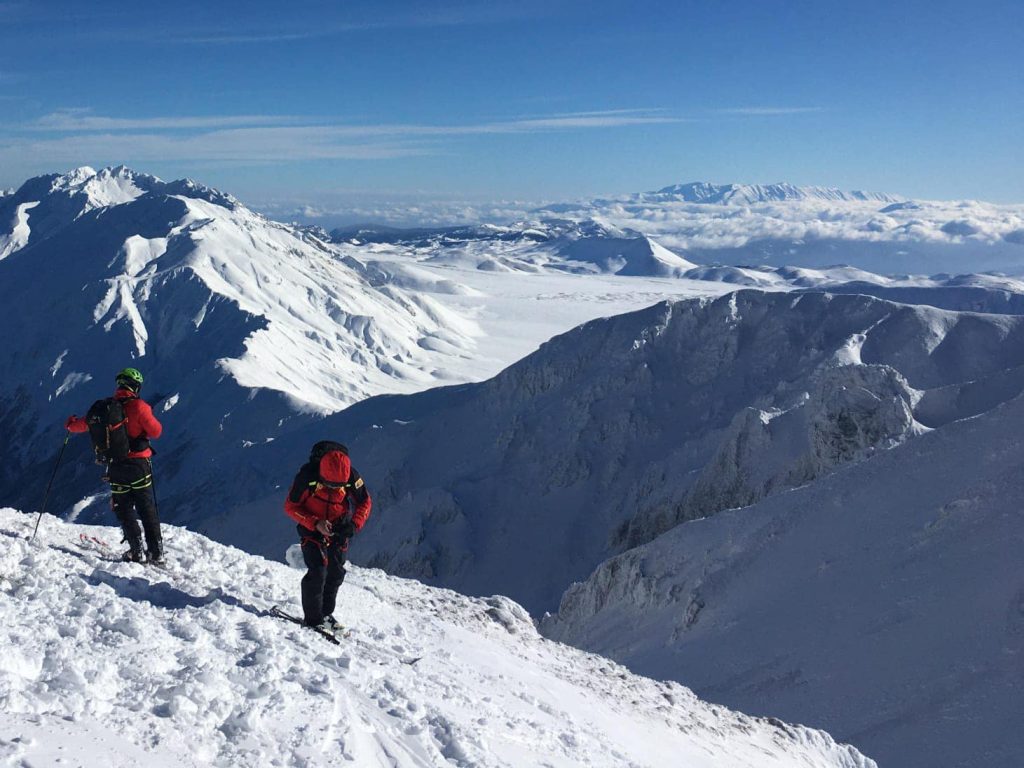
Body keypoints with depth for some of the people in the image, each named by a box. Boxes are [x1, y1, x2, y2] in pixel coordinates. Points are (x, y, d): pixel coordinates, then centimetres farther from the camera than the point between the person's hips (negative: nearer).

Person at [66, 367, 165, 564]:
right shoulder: (138, 406, -11)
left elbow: (83, 425, 13)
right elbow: (155, 432, -14)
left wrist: (71, 423, 35)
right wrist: (155, 424, 9)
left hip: (116, 466, 2)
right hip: (139, 464, -2)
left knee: (124, 511, 12)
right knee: (147, 510, 5)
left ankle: (137, 552, 6)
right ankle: (157, 553, 4)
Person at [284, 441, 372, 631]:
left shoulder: (351, 477, -20)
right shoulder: (307, 476, -27)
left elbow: (365, 502, -4)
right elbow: (291, 507, -16)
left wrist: (354, 525, -20)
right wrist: (315, 523, -28)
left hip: (338, 530, 3)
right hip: (312, 528, -3)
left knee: (336, 573, 7)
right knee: (317, 571, -15)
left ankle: (326, 613, 24)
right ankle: (313, 618, -2)